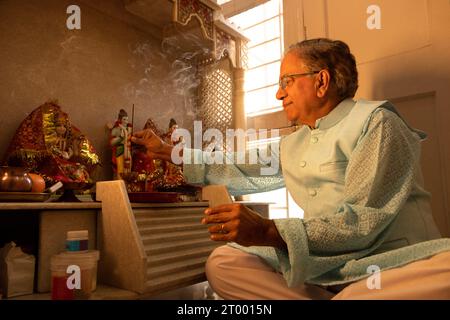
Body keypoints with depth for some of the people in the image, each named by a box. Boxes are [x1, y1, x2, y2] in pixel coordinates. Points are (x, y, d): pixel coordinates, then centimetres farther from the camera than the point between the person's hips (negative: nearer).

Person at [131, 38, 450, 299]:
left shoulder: (375, 121, -6)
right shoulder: (294, 145, 16)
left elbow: (362, 219, -16)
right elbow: (240, 172, 22)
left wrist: (269, 232, -27)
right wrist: (166, 151, 23)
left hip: (400, 263, -4)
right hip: (330, 267, 5)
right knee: (223, 263, -14)